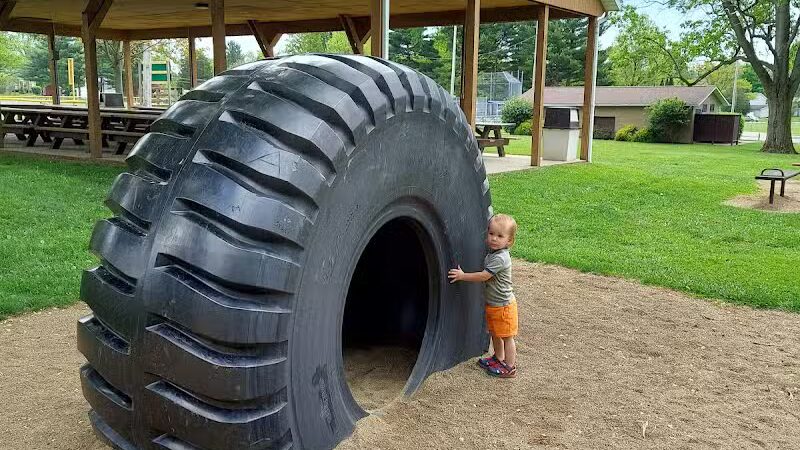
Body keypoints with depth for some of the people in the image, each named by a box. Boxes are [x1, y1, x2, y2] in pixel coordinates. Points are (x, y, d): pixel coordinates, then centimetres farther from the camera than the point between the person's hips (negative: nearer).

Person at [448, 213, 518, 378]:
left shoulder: (500, 259, -27)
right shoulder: (492, 253, 3)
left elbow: (483, 276, -27)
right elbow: (486, 275, 16)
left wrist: (462, 276, -22)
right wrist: (464, 274, 6)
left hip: (503, 306, -9)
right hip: (492, 304, 9)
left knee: (507, 337, 4)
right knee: (495, 334, 23)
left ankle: (509, 367, 15)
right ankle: (498, 358, 40)